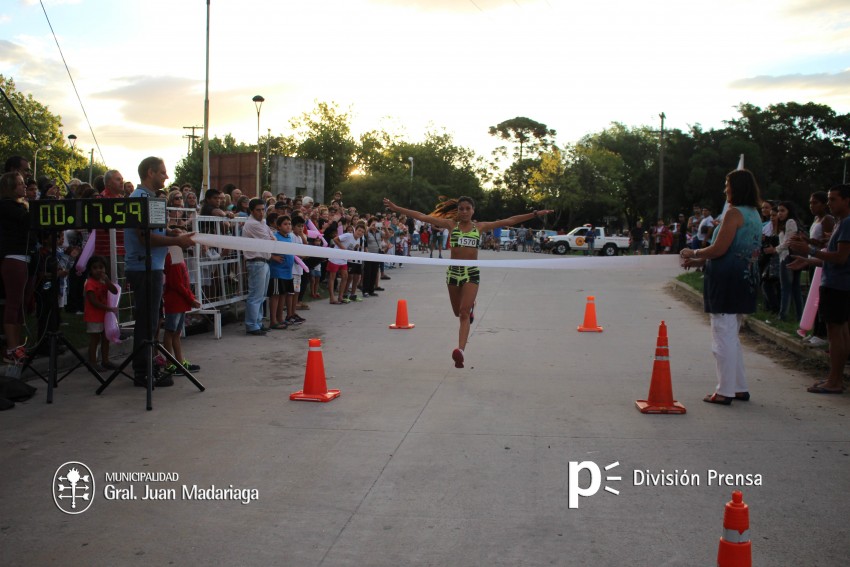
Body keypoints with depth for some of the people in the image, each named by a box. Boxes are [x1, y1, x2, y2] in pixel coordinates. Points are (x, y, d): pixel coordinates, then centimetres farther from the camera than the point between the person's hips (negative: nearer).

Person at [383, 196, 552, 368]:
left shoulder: (480, 227, 5)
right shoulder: (451, 224, 4)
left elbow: (509, 221, 4)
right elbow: (422, 217, 0)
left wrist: (535, 214, 1)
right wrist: (396, 208, -3)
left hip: (472, 273, -2)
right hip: (453, 271, 2)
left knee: (464, 312, -16)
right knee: (458, 312, 16)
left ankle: (460, 350, -23)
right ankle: (470, 305, 52)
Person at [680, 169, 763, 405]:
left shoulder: (734, 213, -14)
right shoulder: (754, 215, 15)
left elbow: (719, 249, -18)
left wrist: (694, 253, 0)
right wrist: (699, 261, 18)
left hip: (727, 279, -9)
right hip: (745, 279, 9)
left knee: (723, 335, -4)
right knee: (732, 335, 18)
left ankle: (725, 391, 0)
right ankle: (740, 387, 22)